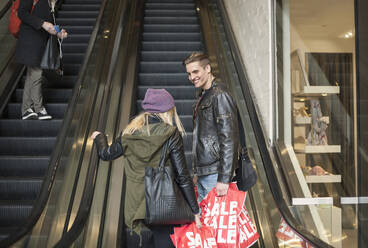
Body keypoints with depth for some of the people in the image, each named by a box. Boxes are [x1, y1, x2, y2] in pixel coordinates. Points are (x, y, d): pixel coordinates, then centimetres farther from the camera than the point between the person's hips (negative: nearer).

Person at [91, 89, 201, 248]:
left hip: (136, 204, 4)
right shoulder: (171, 135, -10)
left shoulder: (130, 133, 1)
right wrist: (195, 210, -2)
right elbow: (182, 176, -10)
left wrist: (99, 137, 38)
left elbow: (106, 154, 17)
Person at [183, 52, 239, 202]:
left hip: (215, 173, -9)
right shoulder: (204, 95, 17)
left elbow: (229, 138, -20)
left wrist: (224, 179, -22)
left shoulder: (220, 95, -14)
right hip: (203, 172, 9)